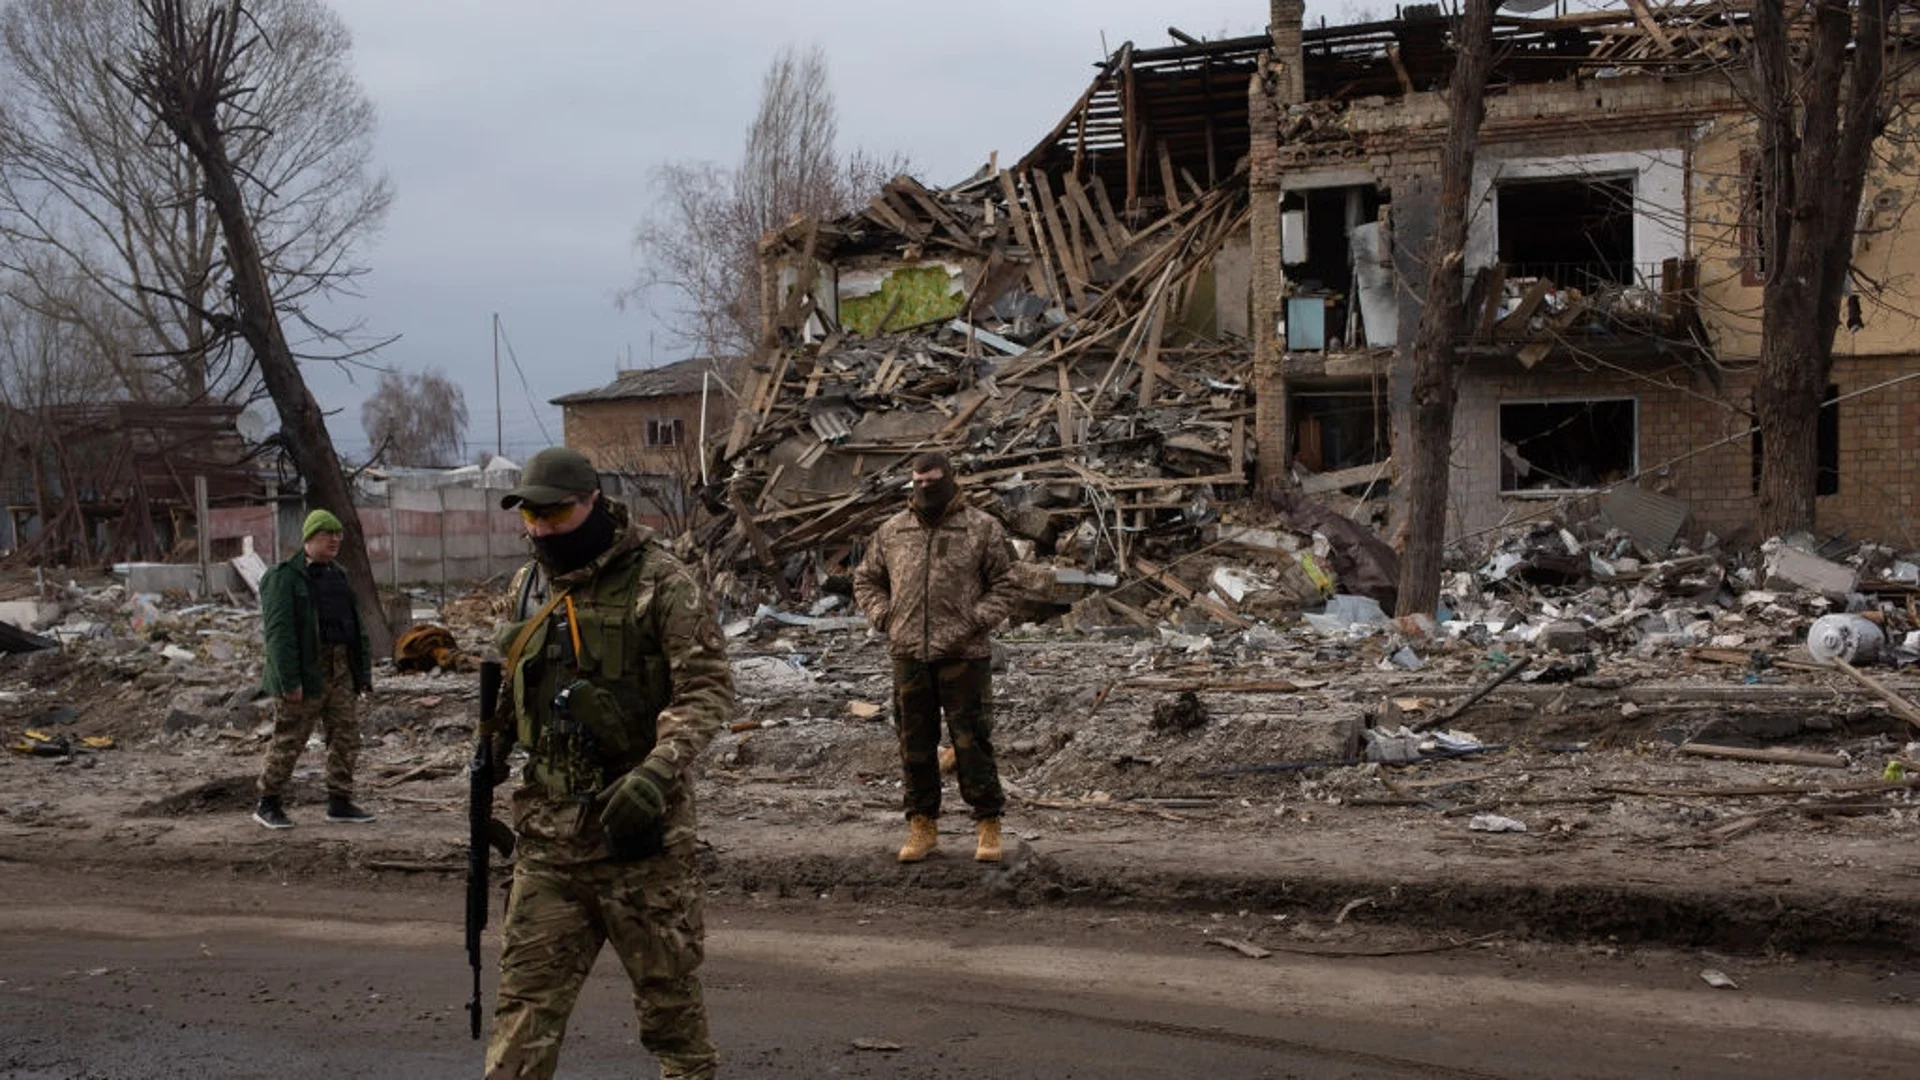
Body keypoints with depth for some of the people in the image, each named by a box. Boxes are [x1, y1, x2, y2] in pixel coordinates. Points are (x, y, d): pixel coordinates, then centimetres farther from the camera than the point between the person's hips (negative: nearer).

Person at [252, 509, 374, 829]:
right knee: (289, 739, -2)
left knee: (346, 737, 6)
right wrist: (289, 680, -21)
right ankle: (268, 804, 10)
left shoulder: (337, 575, 17)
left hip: (341, 670, 7)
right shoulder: (285, 577, -8)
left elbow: (355, 624, 20)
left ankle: (340, 802, 14)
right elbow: (278, 631, -15)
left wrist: (363, 669, 13)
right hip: (307, 671, -7)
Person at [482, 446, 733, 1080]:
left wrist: (657, 771, -25)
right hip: (547, 830, 5)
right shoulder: (526, 588, 10)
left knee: (666, 982, 8)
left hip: (636, 822, -5)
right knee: (528, 992, 6)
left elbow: (707, 688, -13)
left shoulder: (658, 580, -9)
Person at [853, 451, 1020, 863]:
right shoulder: (892, 531, 9)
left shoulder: (982, 528, 0)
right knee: (915, 743, 8)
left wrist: (976, 621, -10)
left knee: (972, 741, -1)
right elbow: (866, 579, 20)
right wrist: (883, 616, 4)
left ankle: (988, 826, 10)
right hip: (909, 655, 3)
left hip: (964, 655, -3)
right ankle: (922, 826, 19)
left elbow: (1005, 585, 3)